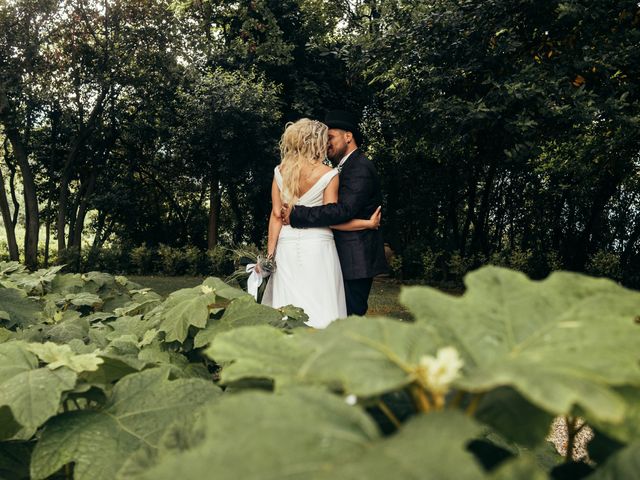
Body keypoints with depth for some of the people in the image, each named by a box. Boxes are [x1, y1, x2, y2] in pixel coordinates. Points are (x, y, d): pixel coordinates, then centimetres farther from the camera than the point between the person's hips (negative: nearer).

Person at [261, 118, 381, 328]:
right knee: (319, 308, 0)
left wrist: (270, 253, 3)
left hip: (286, 246, 4)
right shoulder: (329, 175, -5)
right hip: (318, 246, -4)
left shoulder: (280, 171, 5)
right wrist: (369, 223, 1)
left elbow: (276, 215, 2)